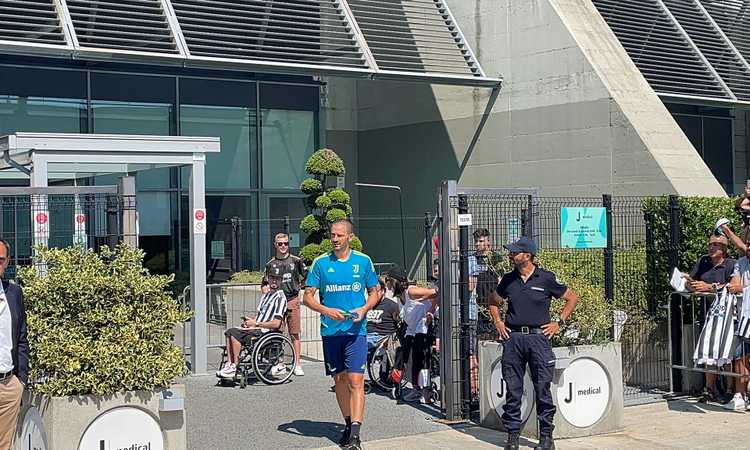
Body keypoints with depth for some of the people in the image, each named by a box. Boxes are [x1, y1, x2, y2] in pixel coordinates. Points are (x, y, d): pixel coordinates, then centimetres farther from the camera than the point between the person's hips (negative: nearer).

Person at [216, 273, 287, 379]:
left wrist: (256, 324, -15)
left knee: (235, 335, -22)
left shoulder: (280, 298, -10)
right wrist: (250, 321, 4)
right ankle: (229, 364, -6)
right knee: (230, 332, -3)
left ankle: (235, 367, -16)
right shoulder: (266, 296, 20)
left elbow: (276, 324, -18)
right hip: (257, 329, 9)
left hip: (265, 331, -9)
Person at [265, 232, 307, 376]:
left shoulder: (296, 261, 5)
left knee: (295, 334, -1)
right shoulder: (270, 264, 8)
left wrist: (298, 286, 5)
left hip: (292, 300, -1)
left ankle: (297, 365, 0)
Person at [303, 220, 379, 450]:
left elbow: (374, 293, 12)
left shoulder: (363, 261, 3)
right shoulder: (321, 263, 3)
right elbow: (308, 297, 4)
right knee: (339, 379, 12)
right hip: (330, 330, 2)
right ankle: (348, 425, 28)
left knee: (355, 381, -10)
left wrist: (364, 309, -9)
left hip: (356, 330, -2)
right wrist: (327, 311, -14)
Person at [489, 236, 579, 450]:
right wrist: (498, 323, 12)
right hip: (512, 338, 3)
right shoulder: (508, 280, 9)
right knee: (513, 390, 5)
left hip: (538, 336, -3)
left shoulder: (546, 279, -2)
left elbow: (572, 298, 8)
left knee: (542, 389, 0)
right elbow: (493, 302, 26)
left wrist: (559, 322, 4)